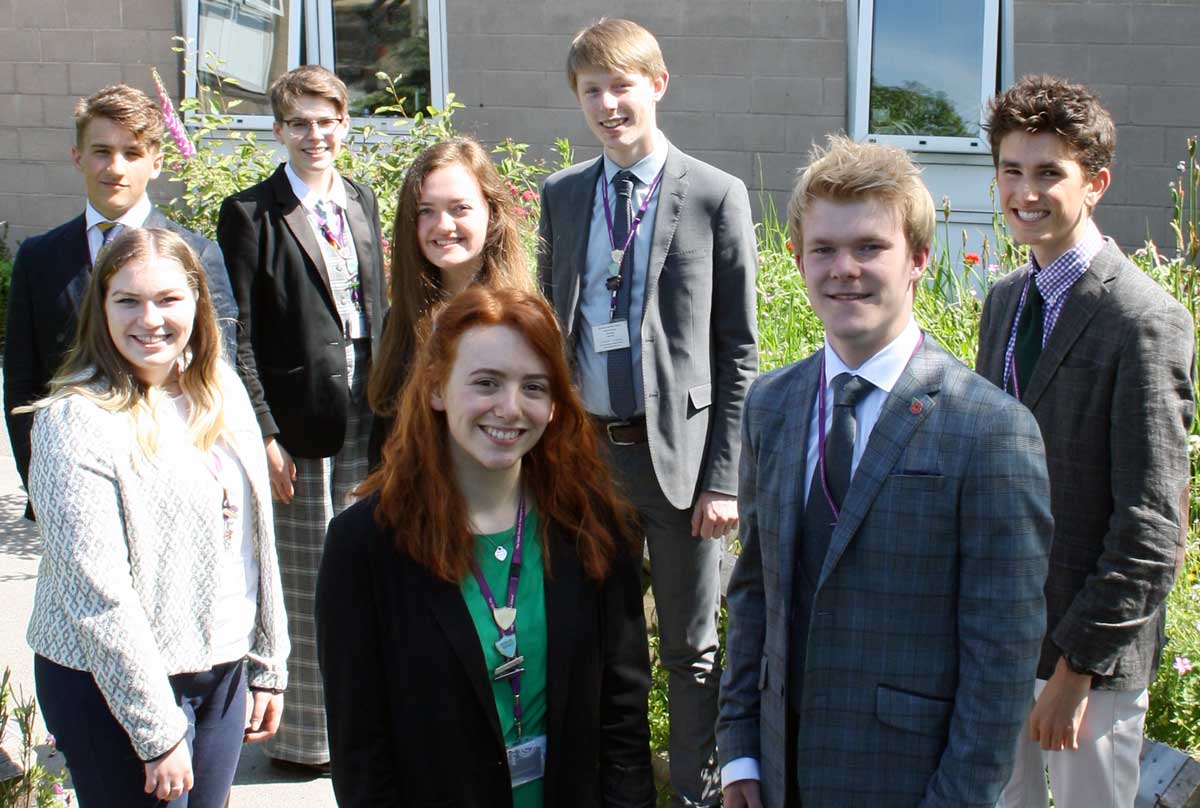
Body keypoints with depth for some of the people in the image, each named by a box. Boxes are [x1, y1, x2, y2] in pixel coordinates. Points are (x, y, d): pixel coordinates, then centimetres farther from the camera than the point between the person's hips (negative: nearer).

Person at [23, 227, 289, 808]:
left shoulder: (221, 390, 4)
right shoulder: (77, 419, -16)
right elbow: (95, 591, -18)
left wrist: (269, 665, 10)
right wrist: (157, 730, -17)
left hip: (222, 672, 6)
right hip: (112, 685, -6)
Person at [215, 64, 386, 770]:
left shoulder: (362, 201, 12)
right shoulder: (251, 214, -6)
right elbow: (237, 337, -9)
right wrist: (263, 435, -14)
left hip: (367, 421, 5)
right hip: (300, 426, -5)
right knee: (304, 582, 3)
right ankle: (302, 732, 17)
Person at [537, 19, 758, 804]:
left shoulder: (717, 196, -5)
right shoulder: (561, 194, 7)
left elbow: (739, 350, -4)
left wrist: (725, 476, -9)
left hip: (677, 448, -3)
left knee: (691, 648, 9)